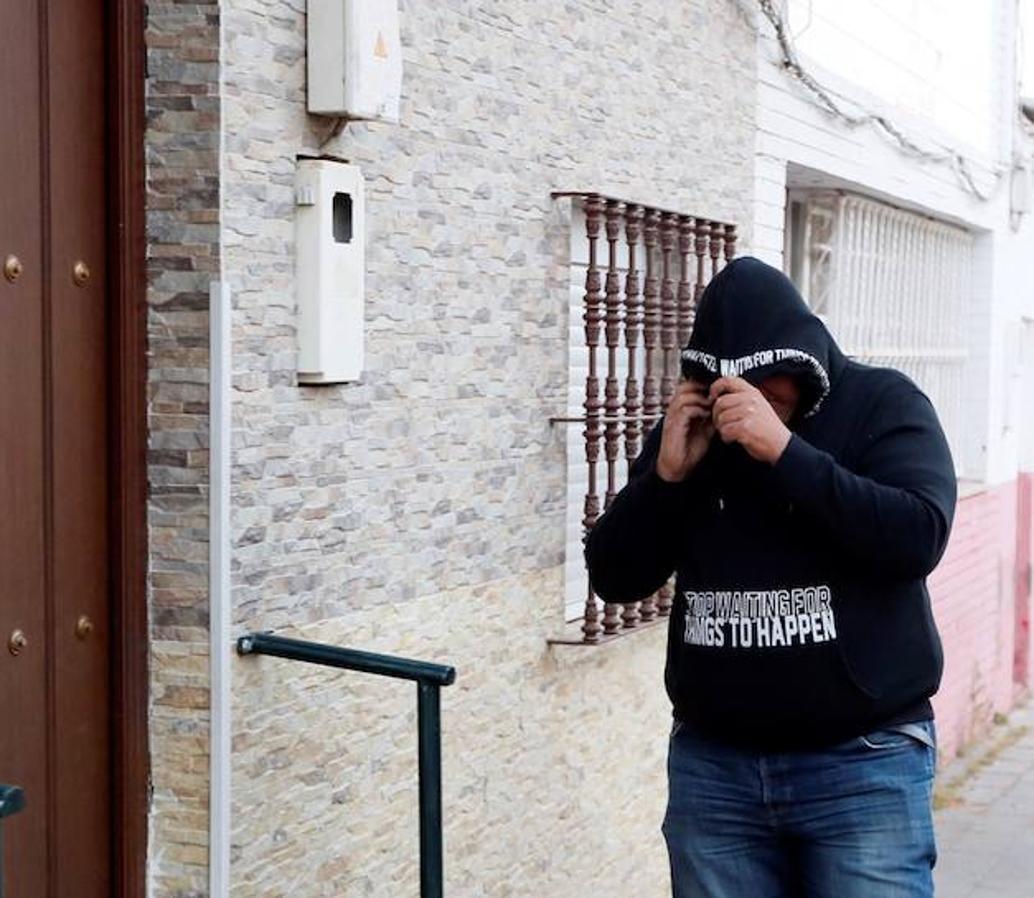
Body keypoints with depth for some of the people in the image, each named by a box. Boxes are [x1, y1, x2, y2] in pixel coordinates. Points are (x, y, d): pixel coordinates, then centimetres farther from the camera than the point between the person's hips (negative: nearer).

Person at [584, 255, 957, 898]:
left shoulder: (883, 404, -4)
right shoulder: (687, 427, 6)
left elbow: (918, 538, -19)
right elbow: (615, 578, 4)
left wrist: (784, 451, -23)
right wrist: (667, 473, -11)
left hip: (864, 763, -3)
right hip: (712, 764, 3)